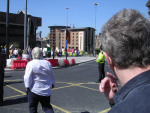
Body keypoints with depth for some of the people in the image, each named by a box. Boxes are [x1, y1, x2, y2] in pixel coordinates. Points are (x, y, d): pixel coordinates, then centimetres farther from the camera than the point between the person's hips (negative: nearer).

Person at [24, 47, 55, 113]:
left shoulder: (30, 64, -11)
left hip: (34, 90, -4)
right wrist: (52, 83, 28)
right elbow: (52, 76, 15)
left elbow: (27, 77, -14)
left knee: (32, 108, 11)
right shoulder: (47, 63, 4)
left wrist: (27, 86, -2)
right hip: (46, 90, 4)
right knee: (47, 107, 12)